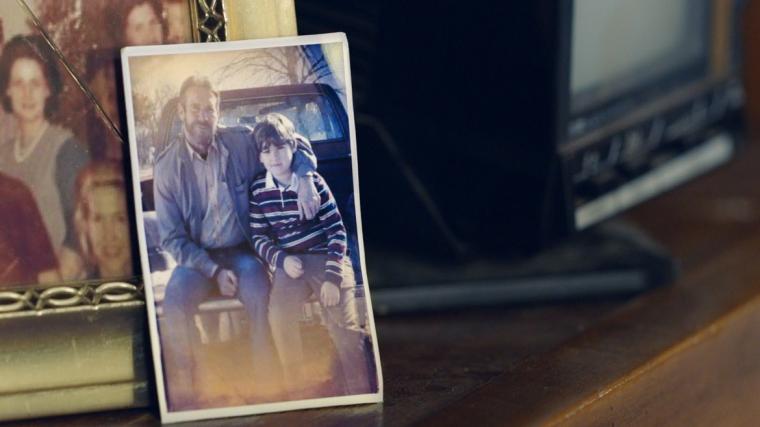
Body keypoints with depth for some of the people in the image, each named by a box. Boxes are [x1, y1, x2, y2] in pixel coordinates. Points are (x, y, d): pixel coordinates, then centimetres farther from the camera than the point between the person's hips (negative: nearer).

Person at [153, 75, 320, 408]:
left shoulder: (241, 142, -4)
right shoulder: (167, 166, -6)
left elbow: (296, 146, 8)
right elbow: (172, 238, -5)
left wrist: (304, 180, -14)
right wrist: (213, 271, -17)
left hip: (240, 252, 0)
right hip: (196, 257, 0)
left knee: (262, 298, -32)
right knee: (174, 304, -30)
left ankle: (270, 390, -19)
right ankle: (181, 398, -16)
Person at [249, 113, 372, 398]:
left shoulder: (313, 182, -4)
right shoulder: (259, 191, 3)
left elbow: (337, 230, -4)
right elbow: (259, 238, 8)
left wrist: (333, 276, -13)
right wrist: (282, 260, -13)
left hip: (326, 257, -2)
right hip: (289, 263, 2)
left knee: (343, 323, -20)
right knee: (278, 315, -24)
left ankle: (360, 393, -7)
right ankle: (297, 391, -10)